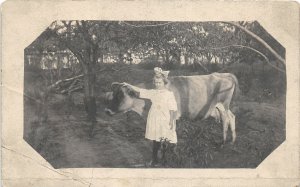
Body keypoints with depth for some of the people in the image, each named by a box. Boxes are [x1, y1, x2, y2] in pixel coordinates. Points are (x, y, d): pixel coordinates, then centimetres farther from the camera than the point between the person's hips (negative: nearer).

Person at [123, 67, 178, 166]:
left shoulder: (169, 94, -8)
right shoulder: (152, 93, 6)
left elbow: (172, 109, -9)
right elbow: (140, 90, 9)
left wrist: (171, 121, -12)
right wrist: (128, 85, 5)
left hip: (165, 121, -4)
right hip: (154, 120, 4)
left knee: (166, 141, 0)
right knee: (155, 140, 9)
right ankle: (154, 159, 18)